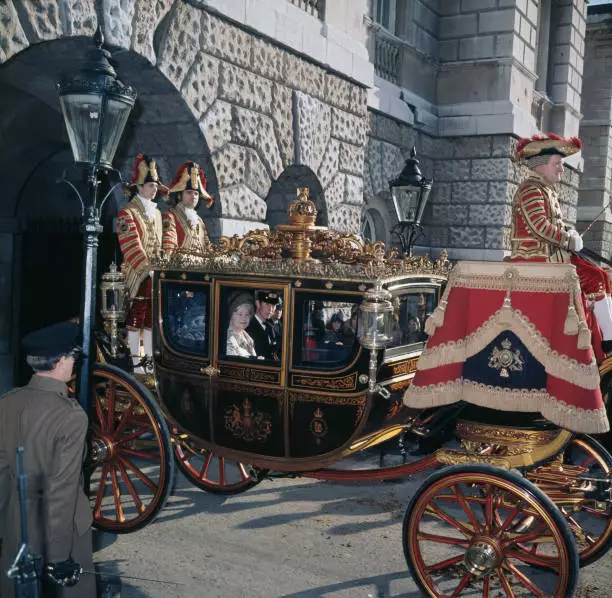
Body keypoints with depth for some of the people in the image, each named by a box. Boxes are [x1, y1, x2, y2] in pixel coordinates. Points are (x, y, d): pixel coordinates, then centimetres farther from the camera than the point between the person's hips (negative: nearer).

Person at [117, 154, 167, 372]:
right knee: (136, 318, -3)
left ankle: (150, 358, 13)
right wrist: (147, 269, -23)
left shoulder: (157, 213, 17)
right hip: (137, 275, -7)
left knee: (151, 318, 8)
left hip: (155, 273, 7)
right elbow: (131, 246, -15)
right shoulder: (127, 213, -6)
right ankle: (135, 360, 2)